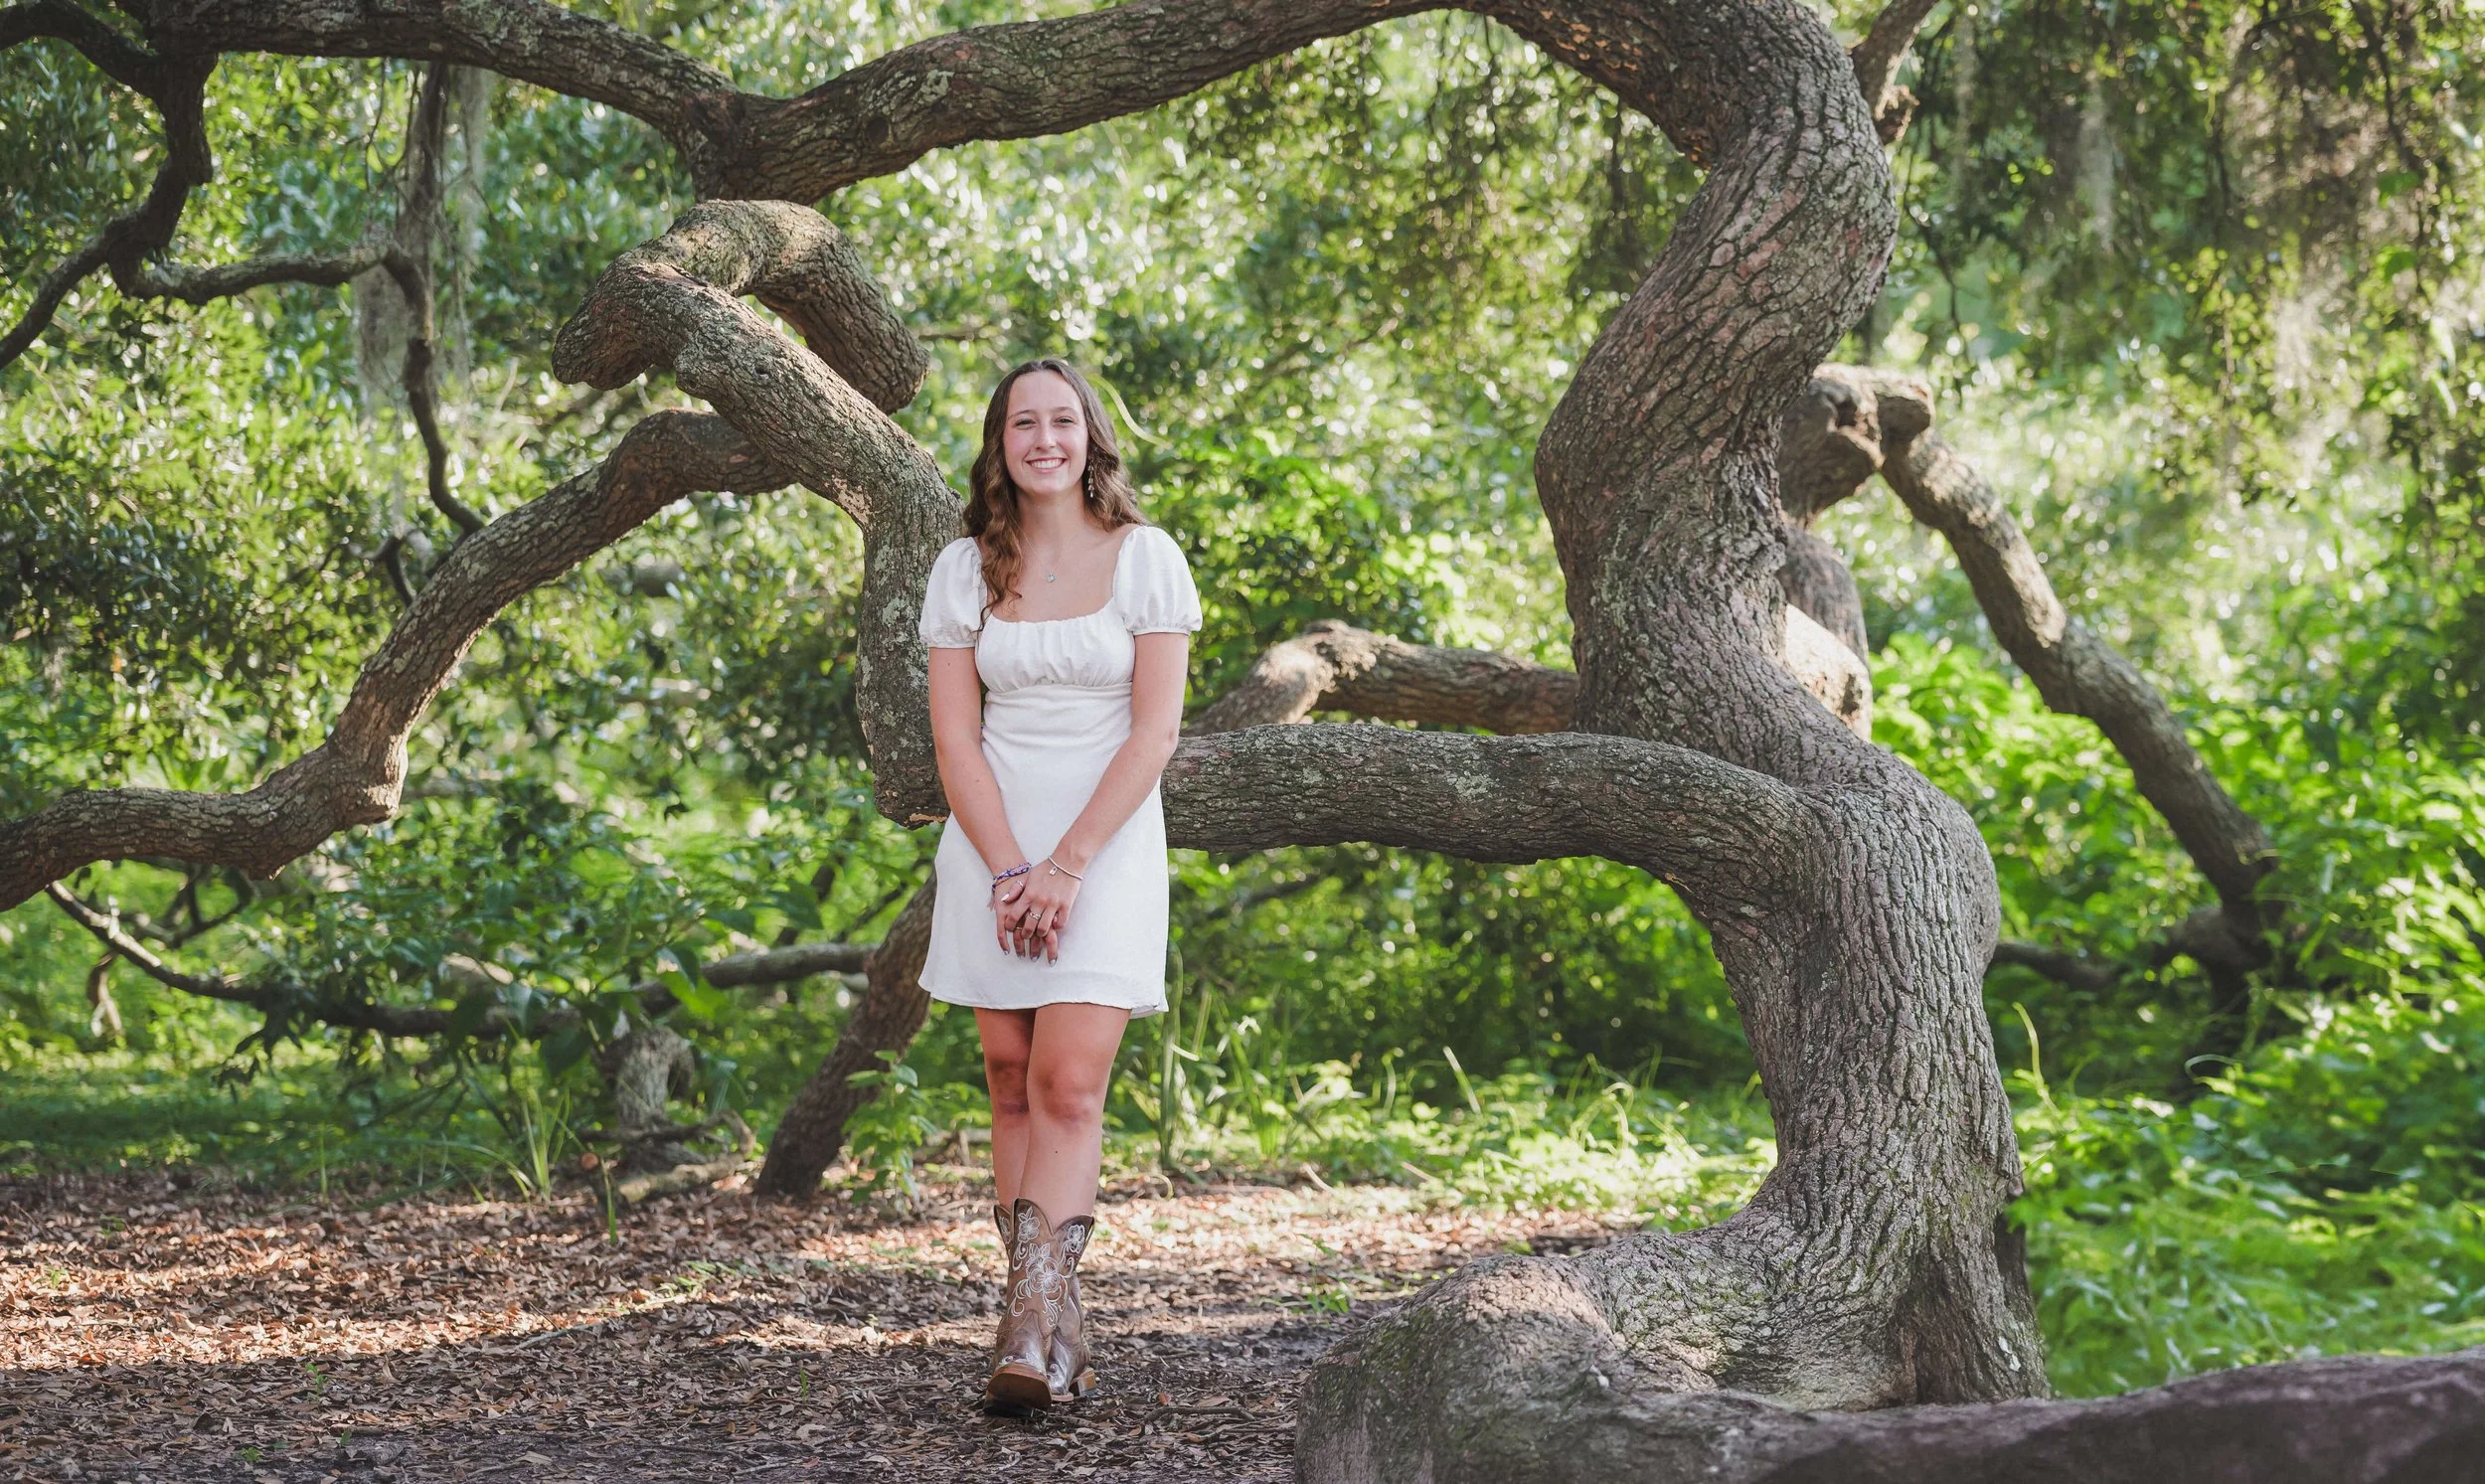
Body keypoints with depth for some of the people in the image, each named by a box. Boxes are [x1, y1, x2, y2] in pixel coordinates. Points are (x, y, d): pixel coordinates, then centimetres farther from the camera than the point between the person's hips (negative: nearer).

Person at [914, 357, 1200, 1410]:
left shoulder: (1144, 558, -3)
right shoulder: (967, 569, 5)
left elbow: (1155, 731, -8)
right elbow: (955, 737, 2)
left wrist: (1066, 867, -14)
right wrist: (1008, 870, -10)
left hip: (1108, 844, -3)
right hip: (991, 845, 3)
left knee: (1069, 1086, -14)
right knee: (1013, 1082, 1)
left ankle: (1033, 1322, -22)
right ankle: (1050, 1330, 4)